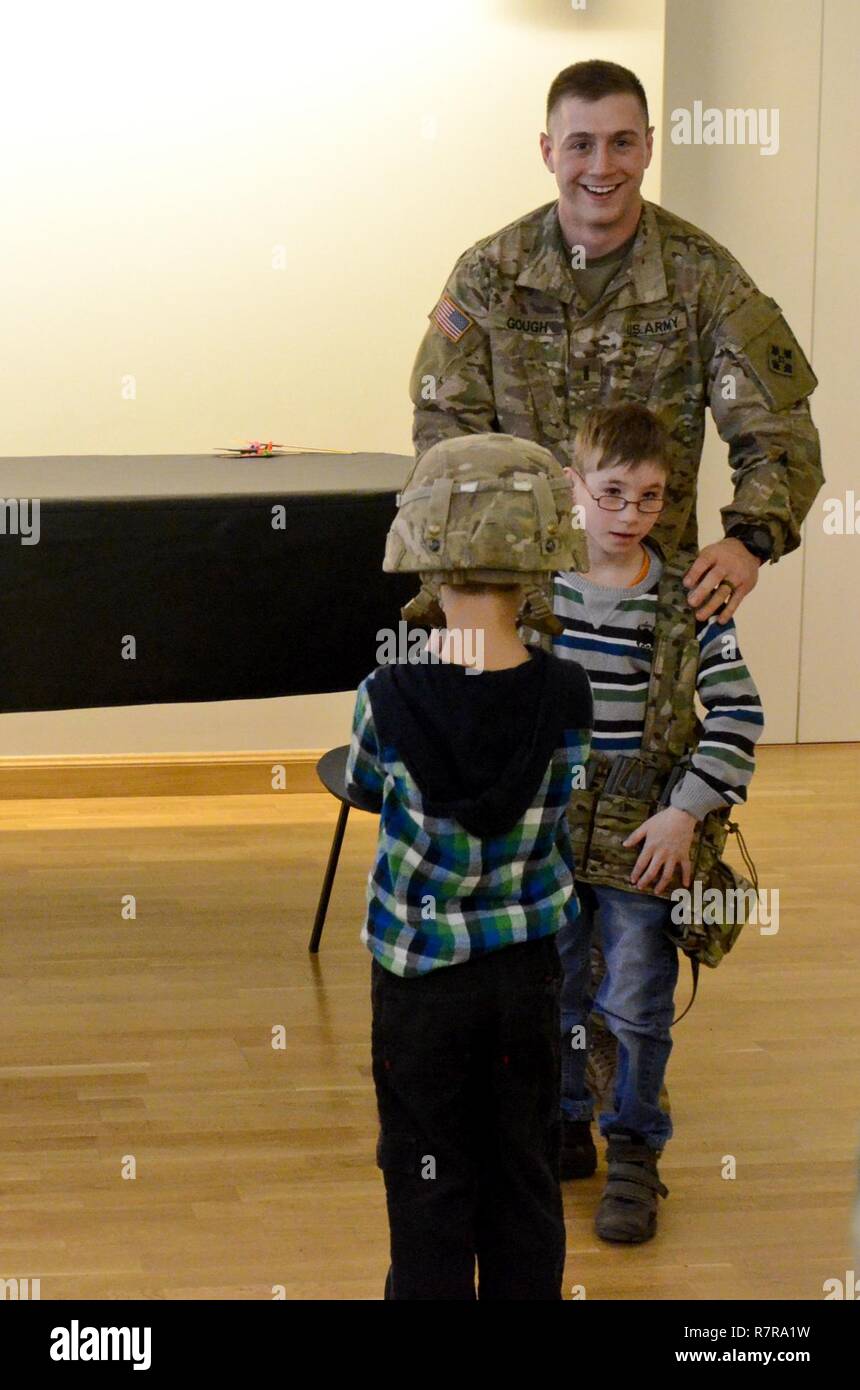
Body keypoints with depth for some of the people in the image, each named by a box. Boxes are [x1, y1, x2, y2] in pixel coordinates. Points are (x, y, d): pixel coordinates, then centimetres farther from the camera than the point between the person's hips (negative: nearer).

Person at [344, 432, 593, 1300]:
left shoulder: (389, 699, -18)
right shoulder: (564, 695, -14)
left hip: (421, 974, -2)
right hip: (528, 970, 2)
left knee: (430, 1184, 10)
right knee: (524, 1176, 15)